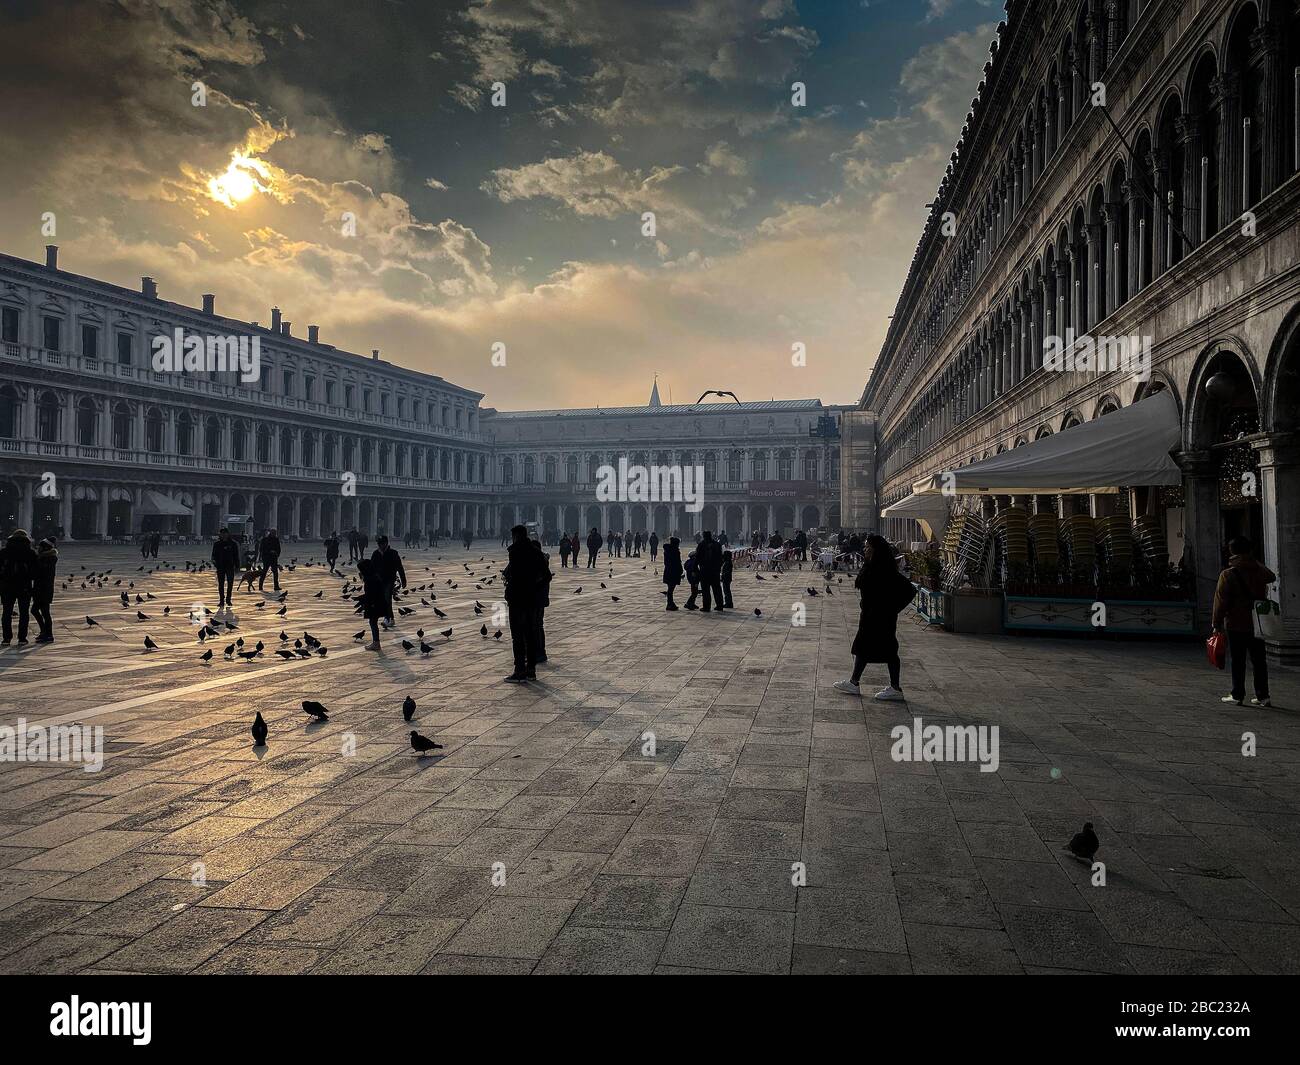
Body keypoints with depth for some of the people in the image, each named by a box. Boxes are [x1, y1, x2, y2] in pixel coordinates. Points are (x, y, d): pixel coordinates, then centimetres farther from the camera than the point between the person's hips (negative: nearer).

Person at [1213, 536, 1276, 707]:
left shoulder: (1228, 575, -13)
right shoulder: (1259, 570, 0)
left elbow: (1221, 602, -11)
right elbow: (1272, 577, 26)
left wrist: (1217, 623, -2)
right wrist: (1255, 561, 25)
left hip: (1236, 624, -4)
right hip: (1257, 624, 4)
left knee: (1237, 661, 3)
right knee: (1259, 660, 9)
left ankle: (1238, 695, 7)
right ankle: (1263, 696, 11)